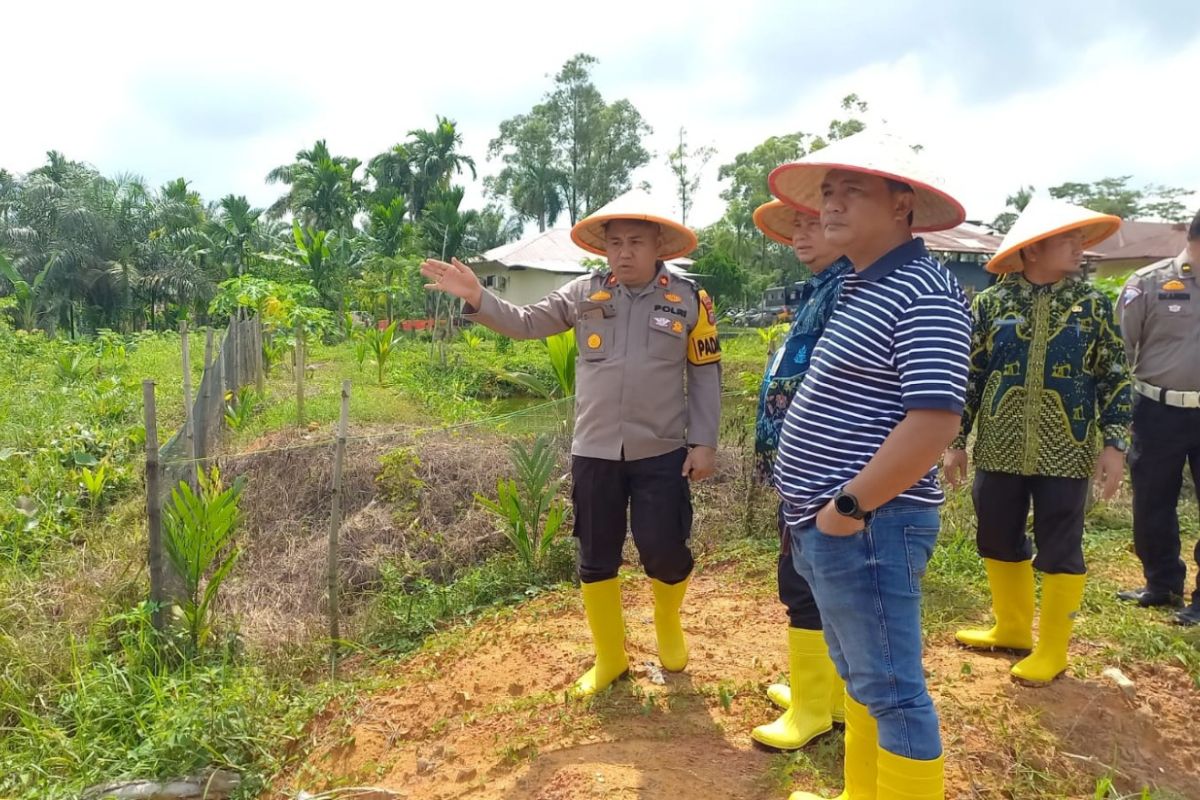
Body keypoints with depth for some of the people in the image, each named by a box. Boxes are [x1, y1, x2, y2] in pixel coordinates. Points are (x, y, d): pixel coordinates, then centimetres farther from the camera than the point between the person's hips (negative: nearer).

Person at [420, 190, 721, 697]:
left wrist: (704, 443, -4)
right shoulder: (583, 293, 1)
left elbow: (706, 375, 1)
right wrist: (477, 299, -12)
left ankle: (668, 626, 36)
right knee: (597, 559, 10)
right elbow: (525, 323, 4)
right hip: (594, 452, 2)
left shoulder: (688, 299, -2)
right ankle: (609, 657, 30)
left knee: (665, 552, 1)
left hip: (662, 452, -2)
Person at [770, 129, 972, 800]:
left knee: (892, 689, 4)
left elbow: (934, 422, -26)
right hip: (827, 525, 10)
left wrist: (850, 505, -19)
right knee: (861, 679, 23)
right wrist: (818, 506, 15)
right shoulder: (863, 288, 14)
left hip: (867, 526, -10)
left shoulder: (923, 292, -17)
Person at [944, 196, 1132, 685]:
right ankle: (1011, 628, 33)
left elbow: (1115, 378, 3)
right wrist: (955, 441, 2)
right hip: (1000, 448, 1)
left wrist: (1114, 443, -6)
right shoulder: (991, 303, 0)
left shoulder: (1092, 304, 2)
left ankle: (1051, 650, 21)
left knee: (1060, 549, 6)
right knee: (998, 540, 12)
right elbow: (968, 375, 3)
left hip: (1066, 452, -1)